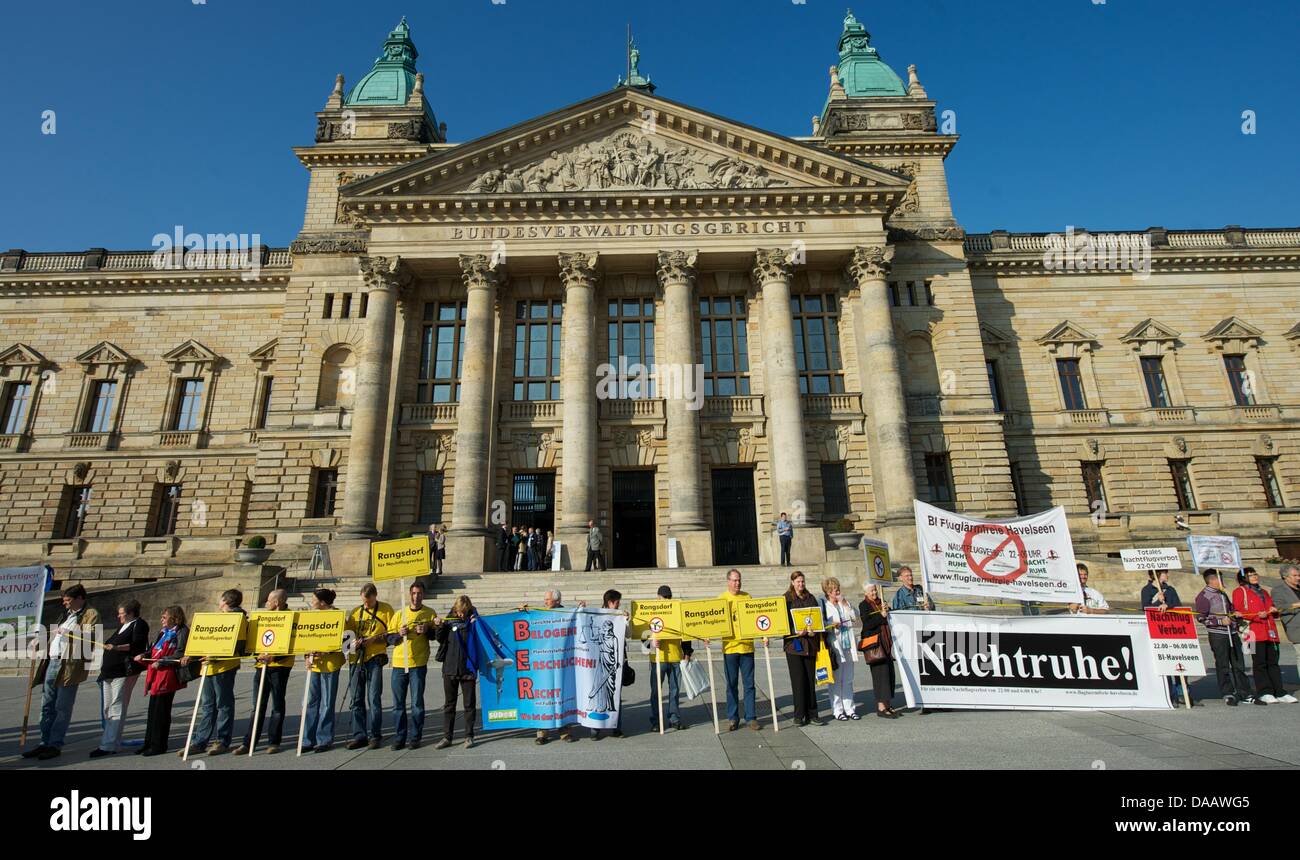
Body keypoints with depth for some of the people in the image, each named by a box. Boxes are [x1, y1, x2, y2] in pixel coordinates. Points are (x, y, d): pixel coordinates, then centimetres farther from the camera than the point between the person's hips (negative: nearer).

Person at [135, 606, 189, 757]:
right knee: (152, 710, 14)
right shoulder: (163, 632, 17)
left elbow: (179, 655, -15)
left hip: (168, 676, -8)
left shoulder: (182, 632, -9)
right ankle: (149, 743, 25)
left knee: (161, 711, -1)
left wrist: (161, 662, -18)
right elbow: (154, 651, 20)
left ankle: (159, 745, 9)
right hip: (155, 675, 8)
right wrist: (143, 656, 3)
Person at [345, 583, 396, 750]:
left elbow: (392, 633, -5)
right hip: (356, 659, 5)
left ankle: (374, 735, 6)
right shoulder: (356, 612, 13)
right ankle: (359, 735, 18)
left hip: (374, 658, -4)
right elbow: (345, 629, 12)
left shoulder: (385, 610, 0)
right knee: (356, 699, 8)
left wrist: (373, 639, -15)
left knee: (374, 698, -3)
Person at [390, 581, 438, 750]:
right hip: (398, 663, 2)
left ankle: (416, 737, 13)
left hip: (418, 664, -2)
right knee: (398, 703, 6)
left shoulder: (430, 614, 3)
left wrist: (427, 630, -13)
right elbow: (389, 638, 9)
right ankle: (399, 738, 17)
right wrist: (399, 634, -11)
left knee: (417, 703, 2)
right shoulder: (400, 614, 8)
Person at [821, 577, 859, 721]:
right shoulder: (823, 605, -3)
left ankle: (849, 708, 19)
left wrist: (845, 604, -4)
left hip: (848, 644, 5)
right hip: (834, 645, -5)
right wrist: (832, 625, -22)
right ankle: (837, 710, 9)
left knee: (848, 679, 11)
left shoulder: (845, 603, 13)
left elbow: (855, 617, 3)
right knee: (836, 679, 0)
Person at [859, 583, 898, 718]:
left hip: (886, 641, 7)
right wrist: (881, 615, -17)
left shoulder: (880, 602, 15)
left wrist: (887, 610, 4)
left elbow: (889, 619, 23)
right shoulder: (863, 605, -5)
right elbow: (867, 624, -15)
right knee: (880, 672, -8)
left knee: (889, 671, 7)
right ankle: (881, 707, -3)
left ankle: (887, 704, 17)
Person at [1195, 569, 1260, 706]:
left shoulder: (1222, 593, 15)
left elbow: (1229, 609, 27)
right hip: (1217, 635, -7)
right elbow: (1201, 618, -13)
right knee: (1223, 666, 0)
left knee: (1238, 664, 10)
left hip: (1232, 633, 7)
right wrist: (1220, 621, -18)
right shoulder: (1203, 596, -11)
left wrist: (1235, 614, 6)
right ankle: (1228, 694, 10)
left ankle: (1245, 694, 17)